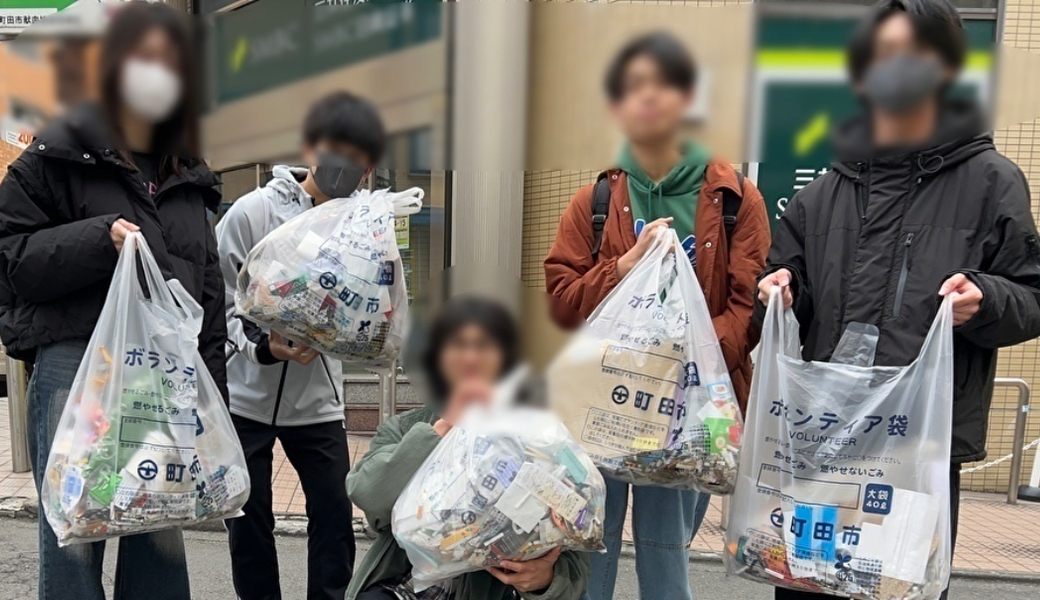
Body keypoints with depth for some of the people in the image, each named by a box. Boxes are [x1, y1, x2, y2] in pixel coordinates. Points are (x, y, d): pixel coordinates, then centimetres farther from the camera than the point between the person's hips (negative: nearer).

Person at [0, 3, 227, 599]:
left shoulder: (189, 176, 17)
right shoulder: (61, 153, 4)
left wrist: (211, 382, 11)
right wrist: (99, 239, -17)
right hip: (77, 356, -4)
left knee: (161, 528, 9)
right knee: (76, 532, -1)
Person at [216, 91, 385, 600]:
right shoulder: (253, 211, -9)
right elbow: (221, 300, -9)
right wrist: (263, 347, -24)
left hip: (318, 399, 2)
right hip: (245, 393, -1)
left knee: (335, 515, 5)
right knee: (249, 518, 10)